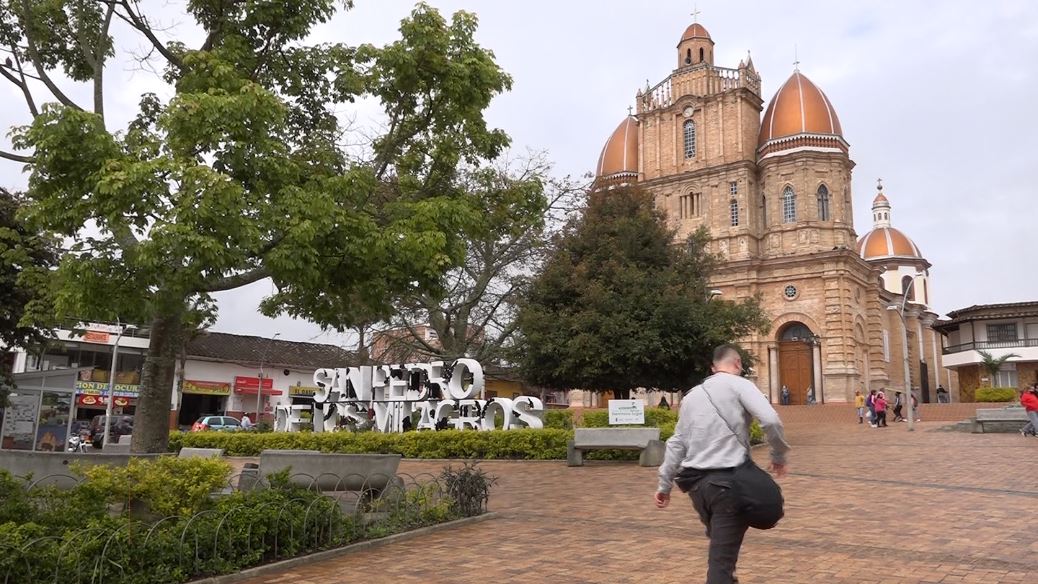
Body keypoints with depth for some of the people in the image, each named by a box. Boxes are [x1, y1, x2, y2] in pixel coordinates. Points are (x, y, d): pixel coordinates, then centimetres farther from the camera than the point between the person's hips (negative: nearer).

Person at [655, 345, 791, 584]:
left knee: (720, 545, 25)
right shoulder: (739, 384, 0)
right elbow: (770, 420, -15)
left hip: (695, 482, 6)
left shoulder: (692, 395, 17)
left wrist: (664, 485, 19)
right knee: (722, 557, -4)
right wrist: (779, 455, 1)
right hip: (727, 480, -6)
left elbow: (677, 443, 16)